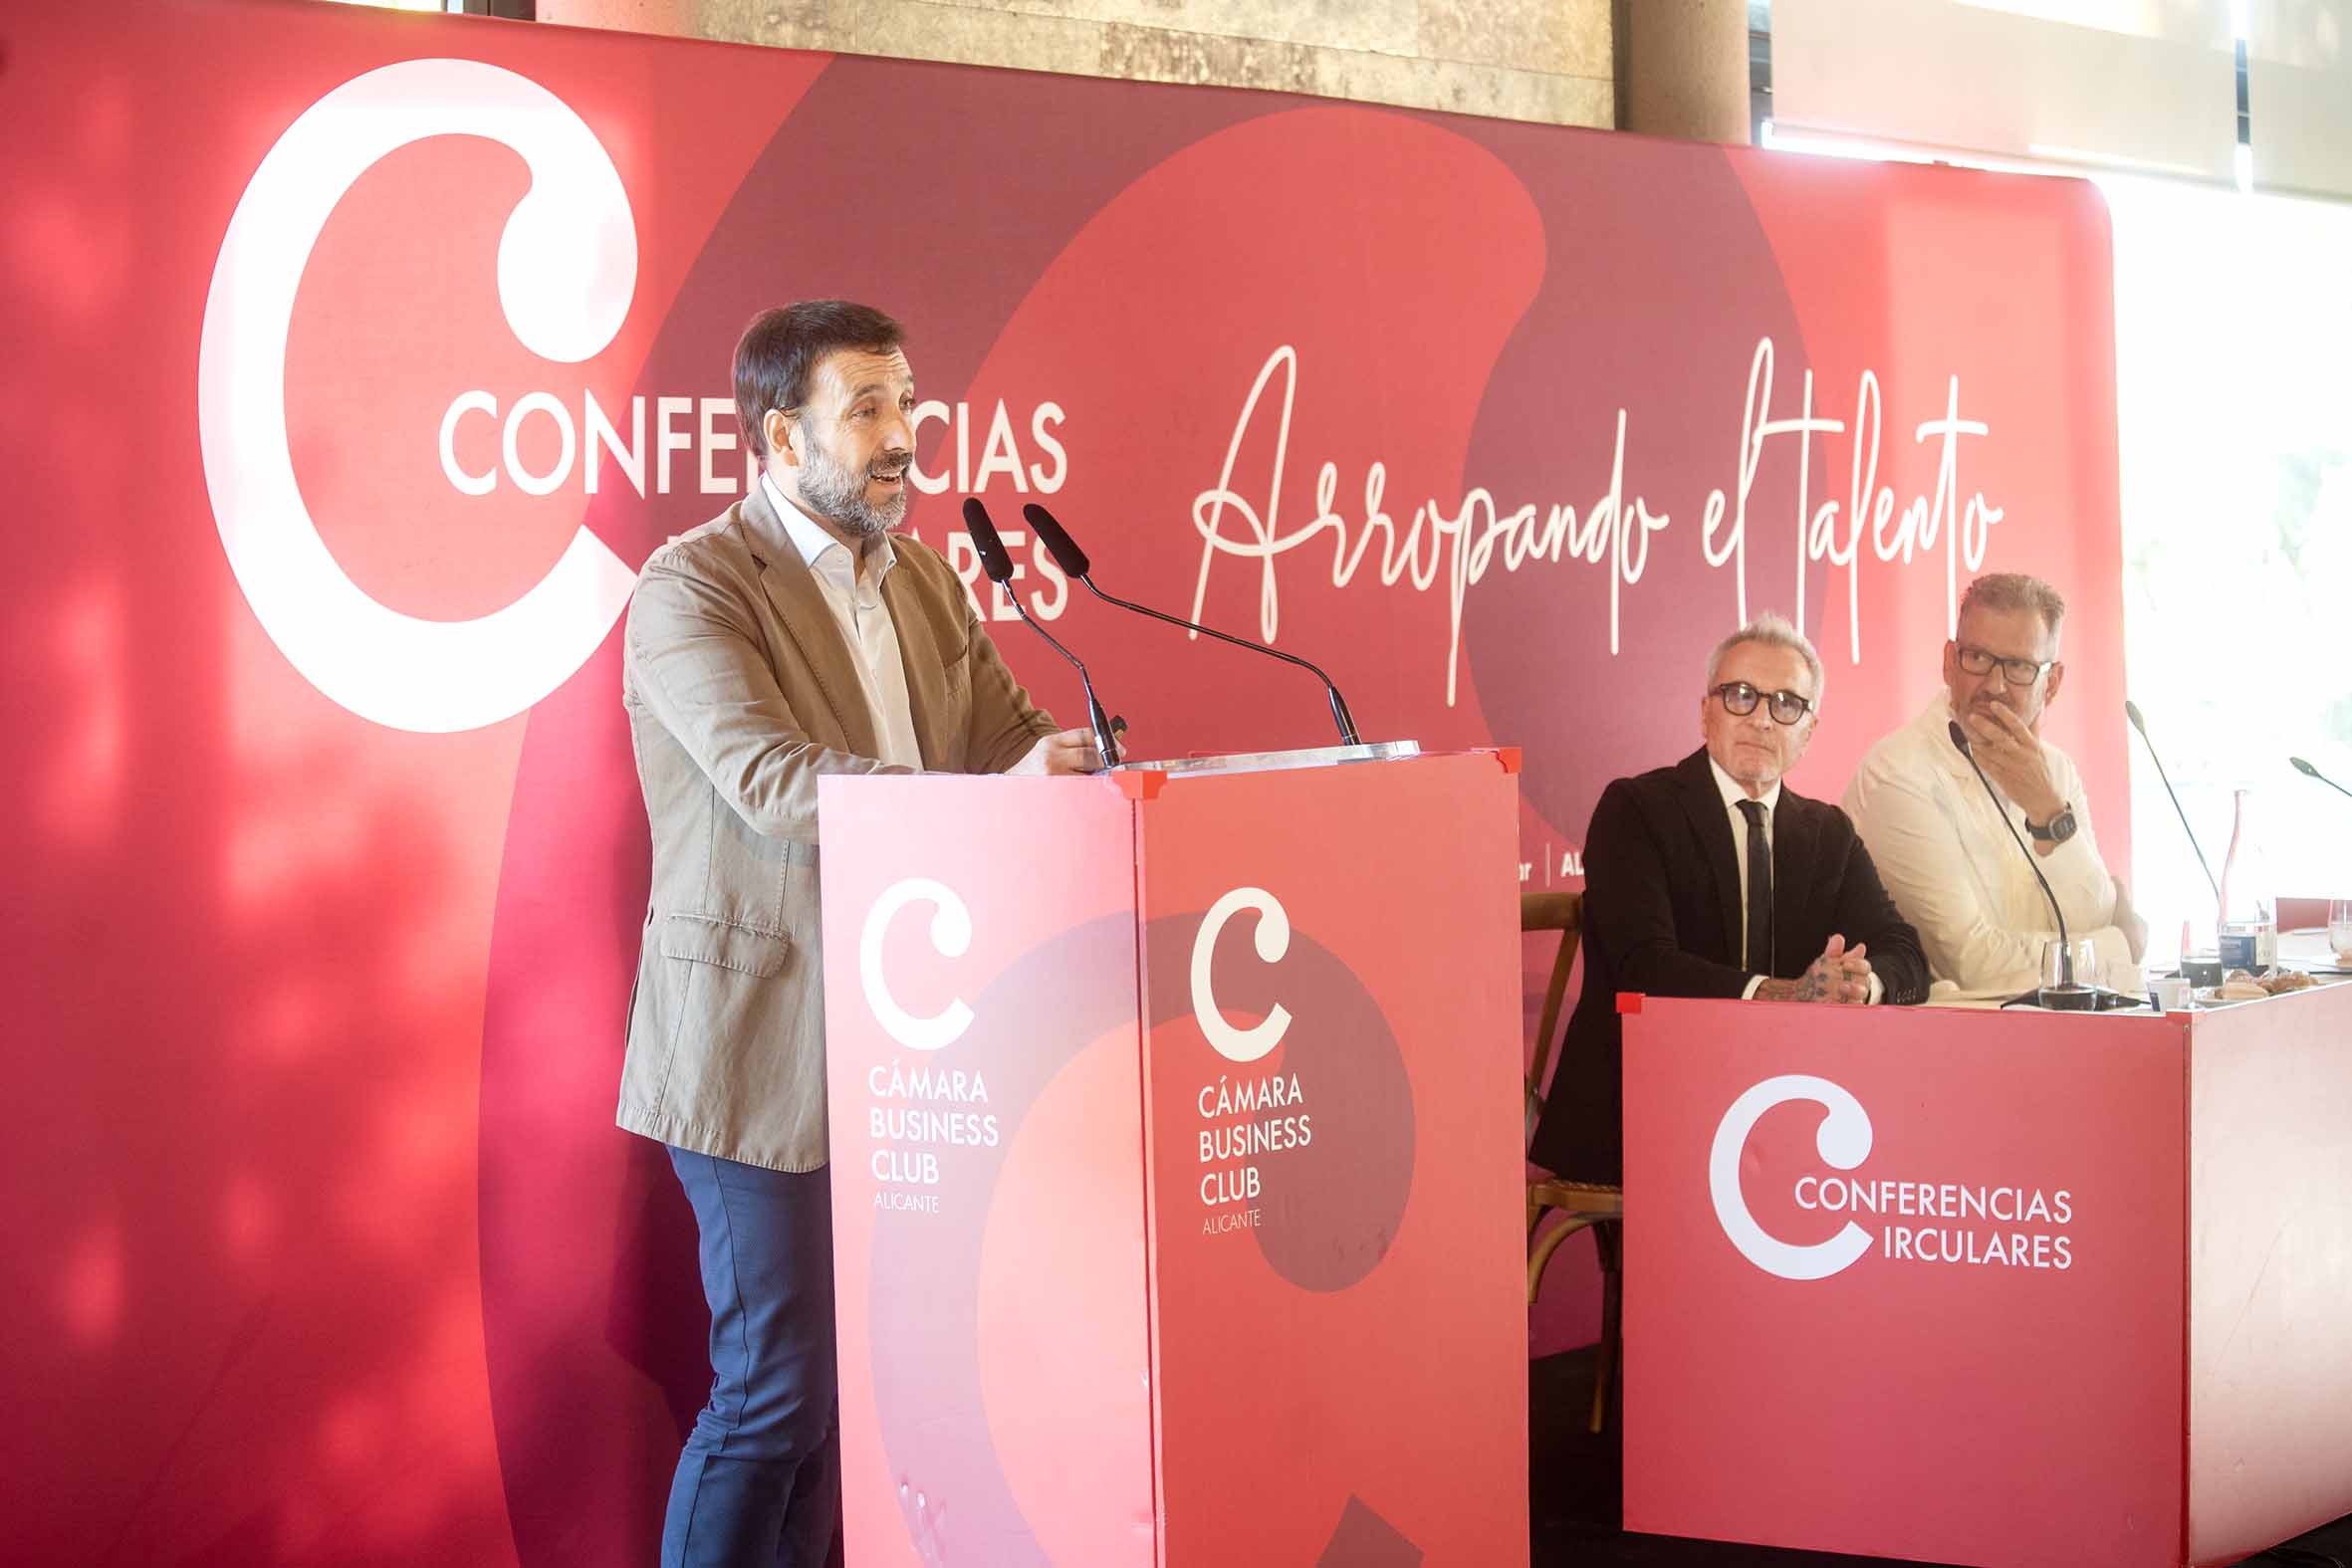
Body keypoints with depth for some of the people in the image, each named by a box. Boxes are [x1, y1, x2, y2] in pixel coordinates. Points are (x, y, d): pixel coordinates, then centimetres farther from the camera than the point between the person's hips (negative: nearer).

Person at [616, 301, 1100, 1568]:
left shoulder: (923, 585, 13)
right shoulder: (693, 588, -12)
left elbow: (1010, 738, 10)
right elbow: (775, 783, -25)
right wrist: (997, 799, -36)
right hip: (767, 1049, -7)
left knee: (852, 1378, 12)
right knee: (777, 1391, -4)